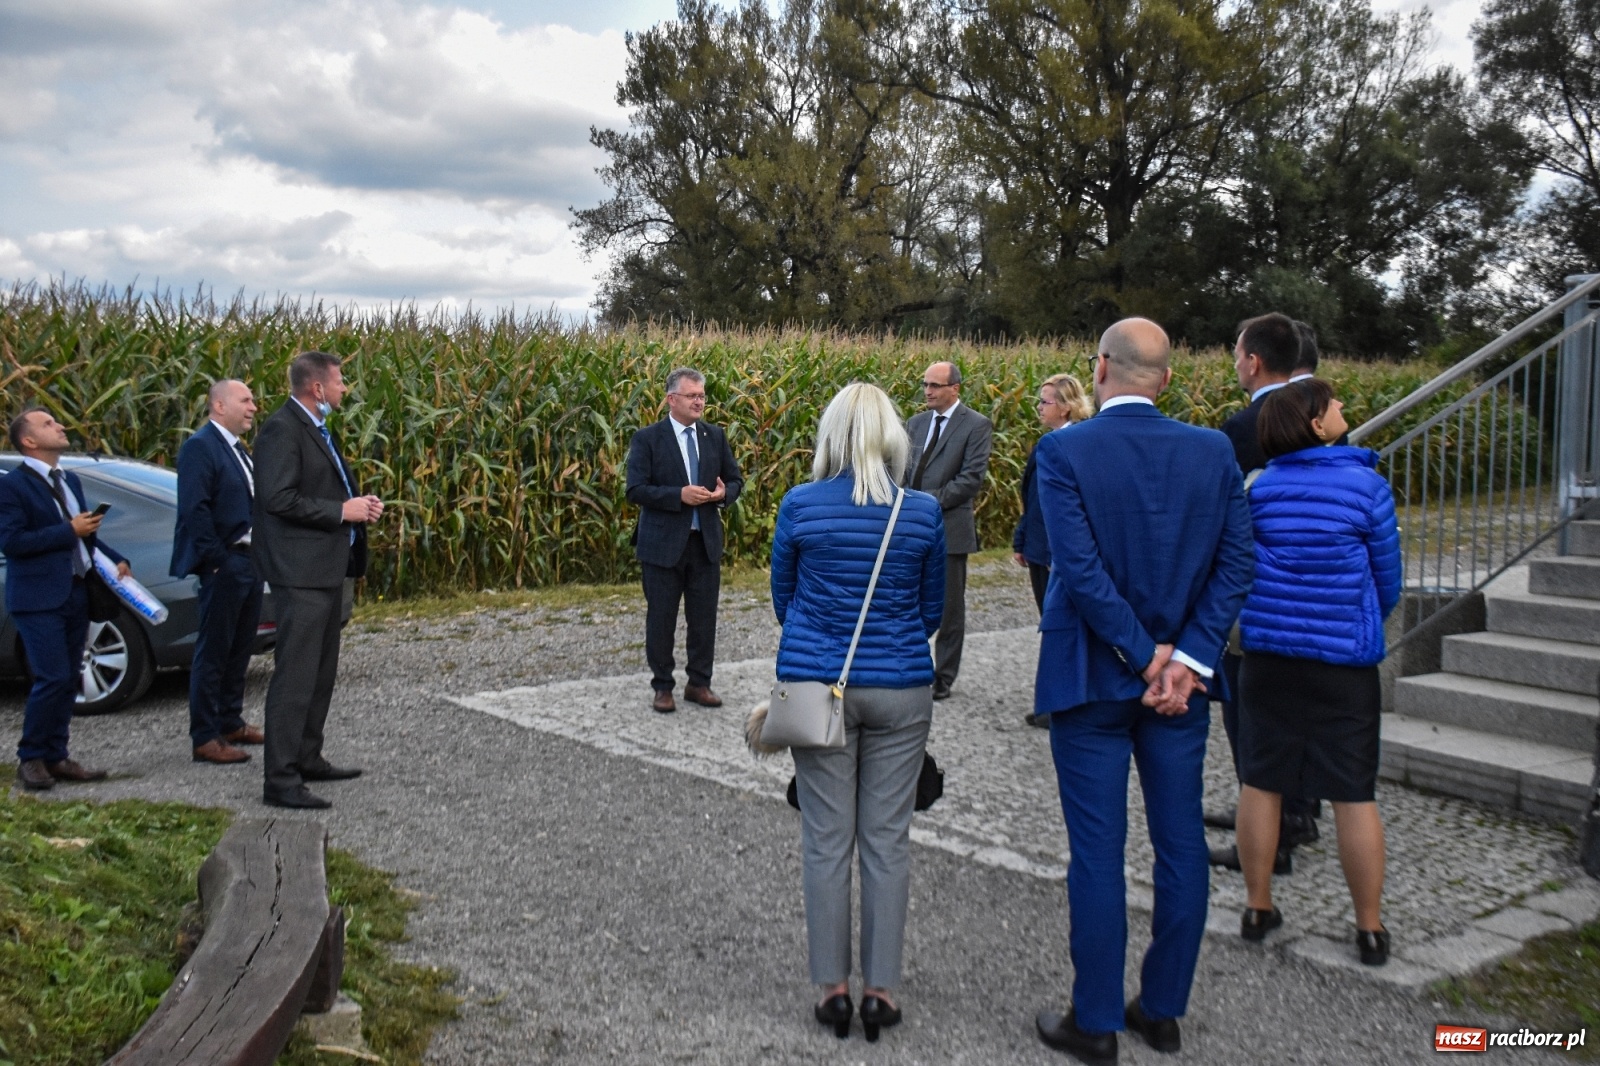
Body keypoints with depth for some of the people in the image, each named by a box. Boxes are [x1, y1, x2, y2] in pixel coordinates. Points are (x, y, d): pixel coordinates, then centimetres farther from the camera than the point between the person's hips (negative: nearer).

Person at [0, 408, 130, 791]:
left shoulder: (70, 481, 16)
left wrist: (116, 560, 6)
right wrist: (70, 531, -17)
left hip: (75, 594, 7)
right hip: (38, 599, -7)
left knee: (68, 680, 10)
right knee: (52, 679, -10)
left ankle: (56, 756, 18)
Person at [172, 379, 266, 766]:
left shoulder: (239, 449, 17)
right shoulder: (199, 446, -12)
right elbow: (193, 509, -19)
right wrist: (215, 559, -20)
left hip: (249, 560, 9)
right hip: (224, 564, -9)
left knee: (239, 649, 17)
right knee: (213, 652, -2)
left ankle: (231, 723, 28)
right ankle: (205, 737, 4)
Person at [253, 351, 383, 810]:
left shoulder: (317, 427, 16)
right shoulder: (282, 429, -14)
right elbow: (278, 499, -22)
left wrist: (359, 503, 6)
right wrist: (341, 511, -18)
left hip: (327, 566, 11)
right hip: (301, 570, -11)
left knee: (321, 672, 17)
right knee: (296, 673, -9)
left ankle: (308, 758, 28)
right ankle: (280, 780, -5)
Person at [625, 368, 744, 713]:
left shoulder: (715, 435, 6)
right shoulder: (647, 438, -7)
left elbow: (735, 479, 13)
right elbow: (636, 490, -13)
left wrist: (724, 493, -10)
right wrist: (679, 495, -22)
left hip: (706, 542, 4)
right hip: (663, 543, -4)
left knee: (704, 618, 9)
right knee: (661, 618, 6)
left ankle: (699, 683, 24)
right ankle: (662, 687, 19)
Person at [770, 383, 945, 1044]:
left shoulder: (800, 505, -6)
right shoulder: (924, 511, -4)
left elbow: (782, 597, 7)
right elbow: (933, 609, 8)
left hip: (817, 684, 0)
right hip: (901, 688, 1)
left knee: (827, 841, 8)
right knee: (888, 841, 8)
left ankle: (833, 987, 16)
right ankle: (880, 988, 15)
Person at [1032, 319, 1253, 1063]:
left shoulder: (1063, 451, -11)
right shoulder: (1215, 451, 0)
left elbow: (1079, 569, -18)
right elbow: (1236, 563, -4)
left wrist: (1144, 657, -11)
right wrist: (1186, 659, -8)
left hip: (1092, 678, -3)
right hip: (1183, 674, 4)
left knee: (1097, 853, 5)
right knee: (1180, 844, 13)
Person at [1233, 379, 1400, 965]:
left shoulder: (1259, 488, -1)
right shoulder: (1367, 485, -8)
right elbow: (1387, 581, 1)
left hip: (1266, 652, 2)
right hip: (1344, 659, -2)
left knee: (1260, 782, 11)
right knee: (1354, 793, 6)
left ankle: (1258, 907, 20)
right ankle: (1370, 927, 15)